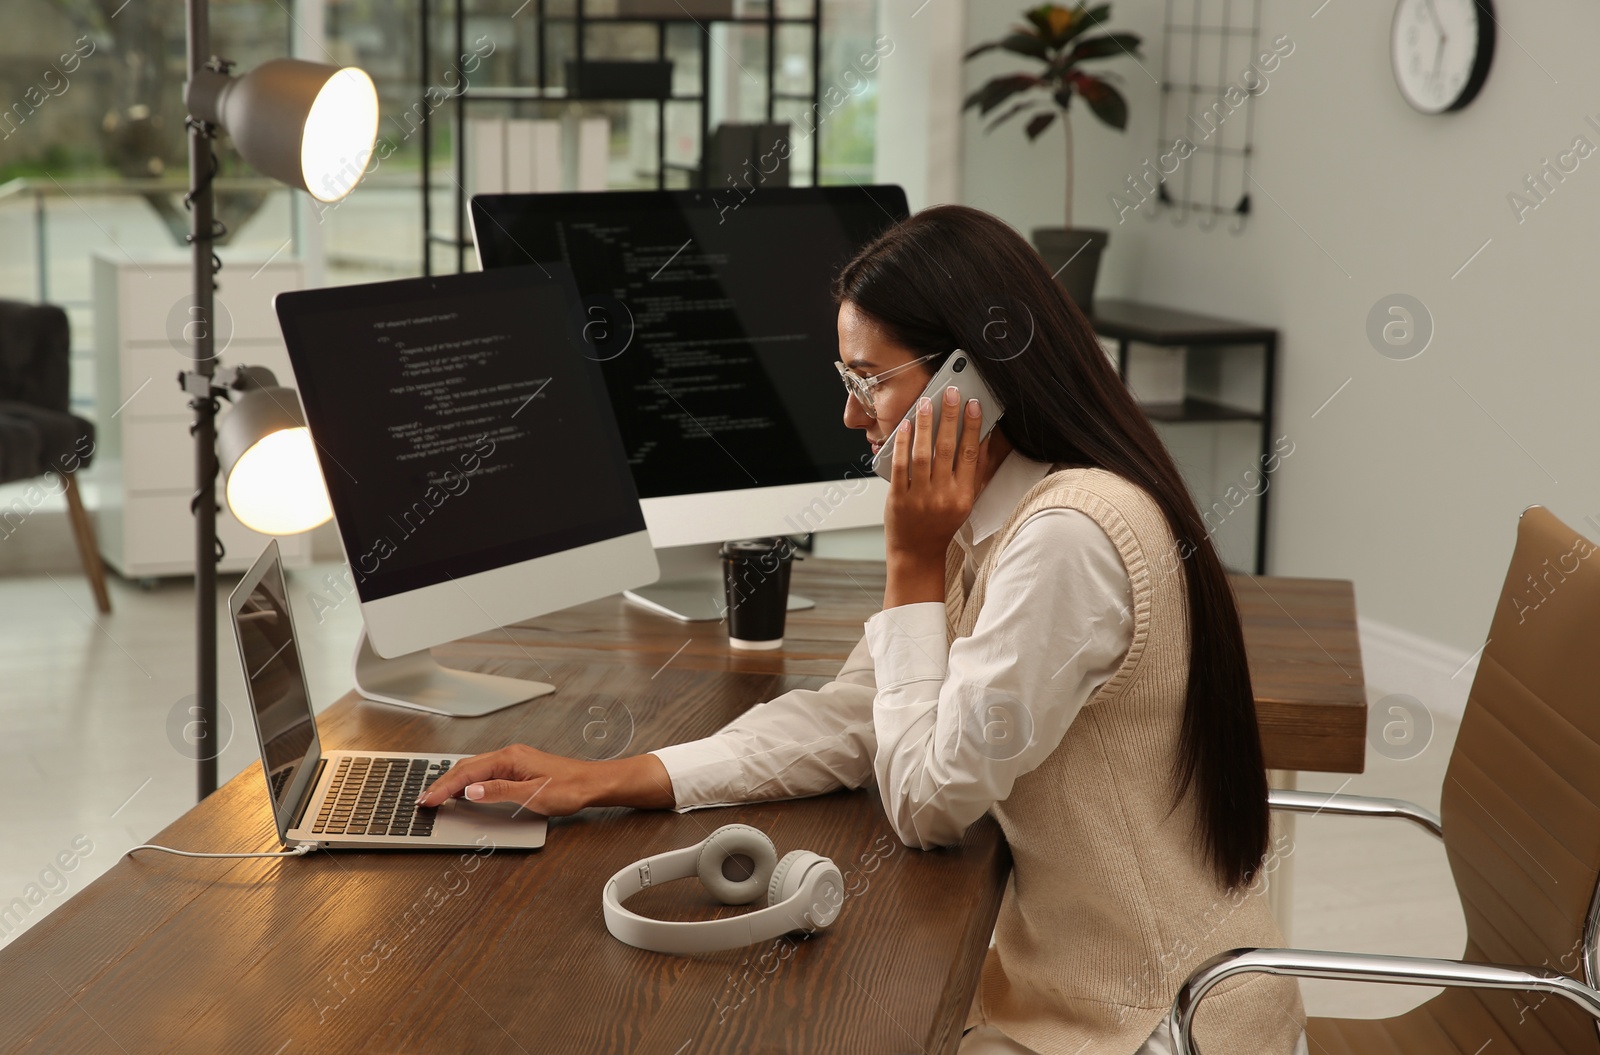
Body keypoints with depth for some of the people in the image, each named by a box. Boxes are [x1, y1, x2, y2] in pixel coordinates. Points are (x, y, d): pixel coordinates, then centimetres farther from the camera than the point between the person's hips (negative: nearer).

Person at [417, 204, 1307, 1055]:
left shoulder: (1067, 536, -25)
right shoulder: (994, 520, 6)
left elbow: (930, 802, -18)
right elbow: (849, 717, 6)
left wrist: (915, 565, -14)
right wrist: (611, 780, -1)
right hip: (1077, 982, 8)